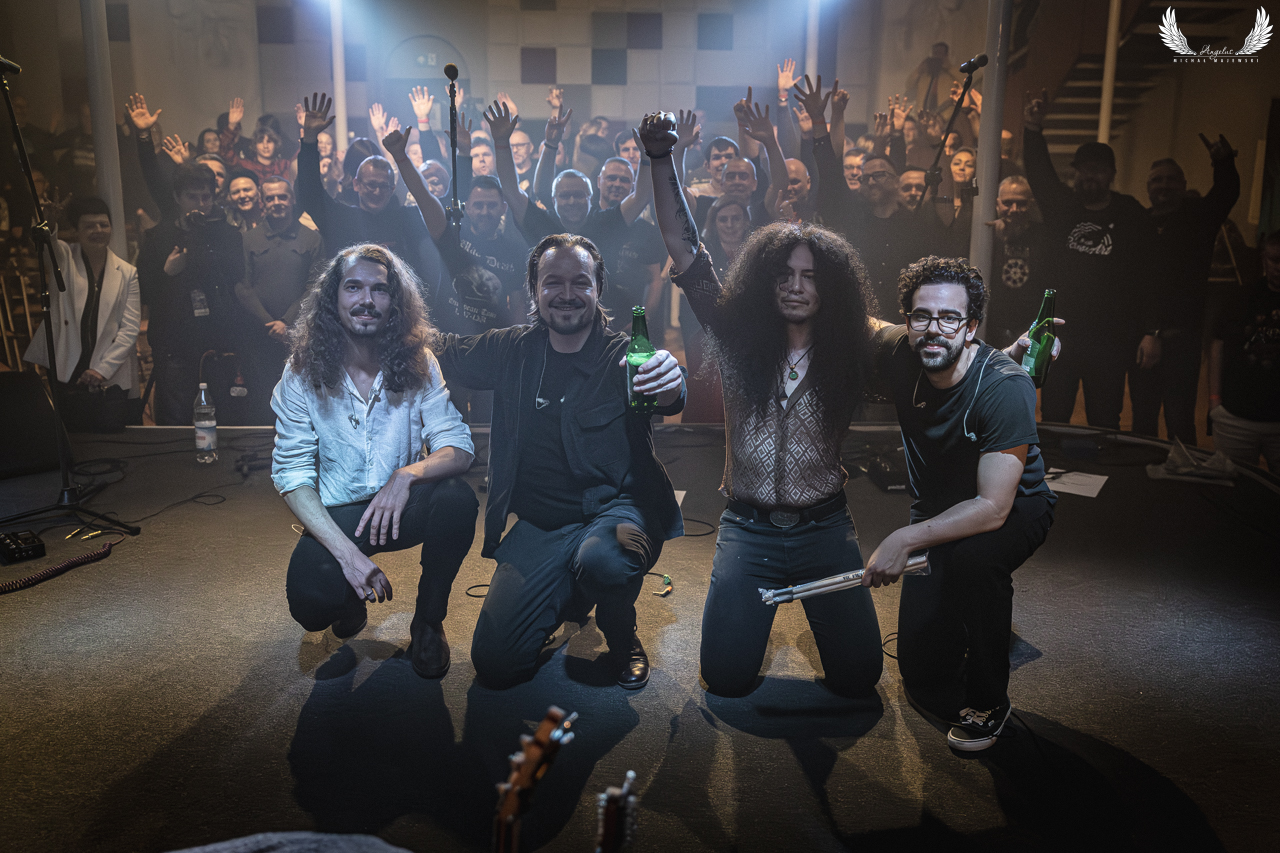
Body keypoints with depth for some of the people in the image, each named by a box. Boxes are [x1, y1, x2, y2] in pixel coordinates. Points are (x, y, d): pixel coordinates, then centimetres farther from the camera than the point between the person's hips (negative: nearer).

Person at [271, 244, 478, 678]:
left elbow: (458, 446, -12)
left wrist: (408, 473, -35)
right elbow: (292, 473, -10)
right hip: (336, 515, 0)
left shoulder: (418, 364, -7)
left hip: (403, 508, 1)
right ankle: (352, 596, 14)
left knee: (458, 498, -31)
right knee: (311, 604, -28)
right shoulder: (303, 373, -9)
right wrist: (346, 551, -23)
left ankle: (429, 619, -4)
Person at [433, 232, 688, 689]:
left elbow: (667, 397, -31)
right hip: (540, 525, 4)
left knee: (602, 561, -39)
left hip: (617, 507, -3)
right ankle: (571, 594, 24)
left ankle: (622, 635, -1)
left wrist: (670, 383, -55)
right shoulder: (513, 351, 3)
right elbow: (445, 351, 19)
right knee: (494, 664, -7)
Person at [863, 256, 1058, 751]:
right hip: (938, 512, 4)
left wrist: (904, 539, -38)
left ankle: (988, 701, -15)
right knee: (923, 680, -3)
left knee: (971, 557, -41)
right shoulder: (897, 355, -18)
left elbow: (993, 507, -34)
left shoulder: (1005, 387, -31)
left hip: (1014, 508, -4)